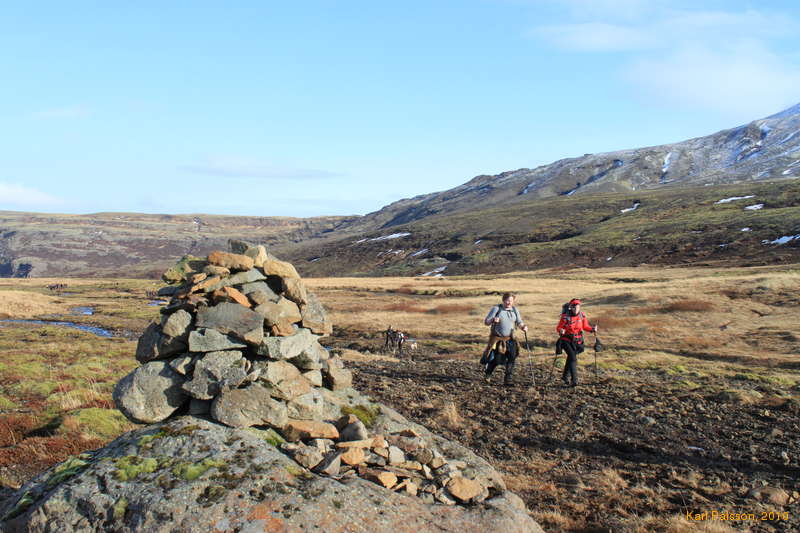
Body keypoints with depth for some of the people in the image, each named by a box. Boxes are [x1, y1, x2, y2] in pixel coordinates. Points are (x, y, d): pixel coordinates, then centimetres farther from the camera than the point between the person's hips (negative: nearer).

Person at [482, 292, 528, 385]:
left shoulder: (514, 310, 8)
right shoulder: (496, 309, -5)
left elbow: (519, 322, 13)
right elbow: (486, 321, -6)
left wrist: (523, 326, -10)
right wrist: (493, 320, -28)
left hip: (509, 339, 4)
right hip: (497, 339, -4)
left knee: (512, 357, -10)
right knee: (495, 360, 0)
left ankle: (508, 379, 0)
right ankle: (487, 376, 28)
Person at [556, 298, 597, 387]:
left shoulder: (582, 315, -5)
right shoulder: (565, 317, -18)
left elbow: (585, 326, 7)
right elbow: (558, 327, -13)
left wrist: (592, 329, -11)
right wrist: (561, 331, -35)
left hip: (577, 341, 5)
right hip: (567, 340, -5)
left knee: (570, 358, 18)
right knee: (573, 358, -19)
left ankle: (565, 376, 38)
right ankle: (574, 380, -19)